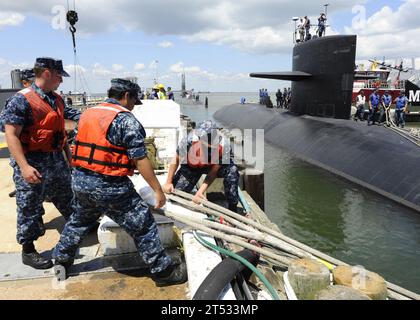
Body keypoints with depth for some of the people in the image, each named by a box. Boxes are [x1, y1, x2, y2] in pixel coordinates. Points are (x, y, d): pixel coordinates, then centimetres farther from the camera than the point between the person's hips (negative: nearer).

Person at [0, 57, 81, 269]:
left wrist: (68, 155, 20)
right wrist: (24, 166, -25)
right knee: (30, 208, 5)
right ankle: (28, 251, 21)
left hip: (57, 160, 7)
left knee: (68, 199, 21)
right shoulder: (21, 100, -15)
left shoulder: (57, 99, 9)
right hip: (33, 164, -7)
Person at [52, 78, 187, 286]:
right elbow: (140, 160, -16)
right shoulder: (126, 119, -11)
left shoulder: (87, 114, 13)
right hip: (108, 186, -8)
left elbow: (79, 148, 18)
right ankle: (163, 271, 13)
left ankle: (61, 260, 49)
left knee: (80, 220, 31)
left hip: (79, 181, 8)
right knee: (143, 225, 3)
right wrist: (158, 190, -11)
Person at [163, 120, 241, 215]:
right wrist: (168, 182, -14)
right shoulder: (188, 142, -36)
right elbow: (176, 160, -16)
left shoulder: (224, 146, -36)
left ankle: (232, 208, -14)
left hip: (213, 165, -1)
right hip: (191, 167, 1)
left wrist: (201, 191, -35)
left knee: (232, 171, -32)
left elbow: (213, 171, -25)